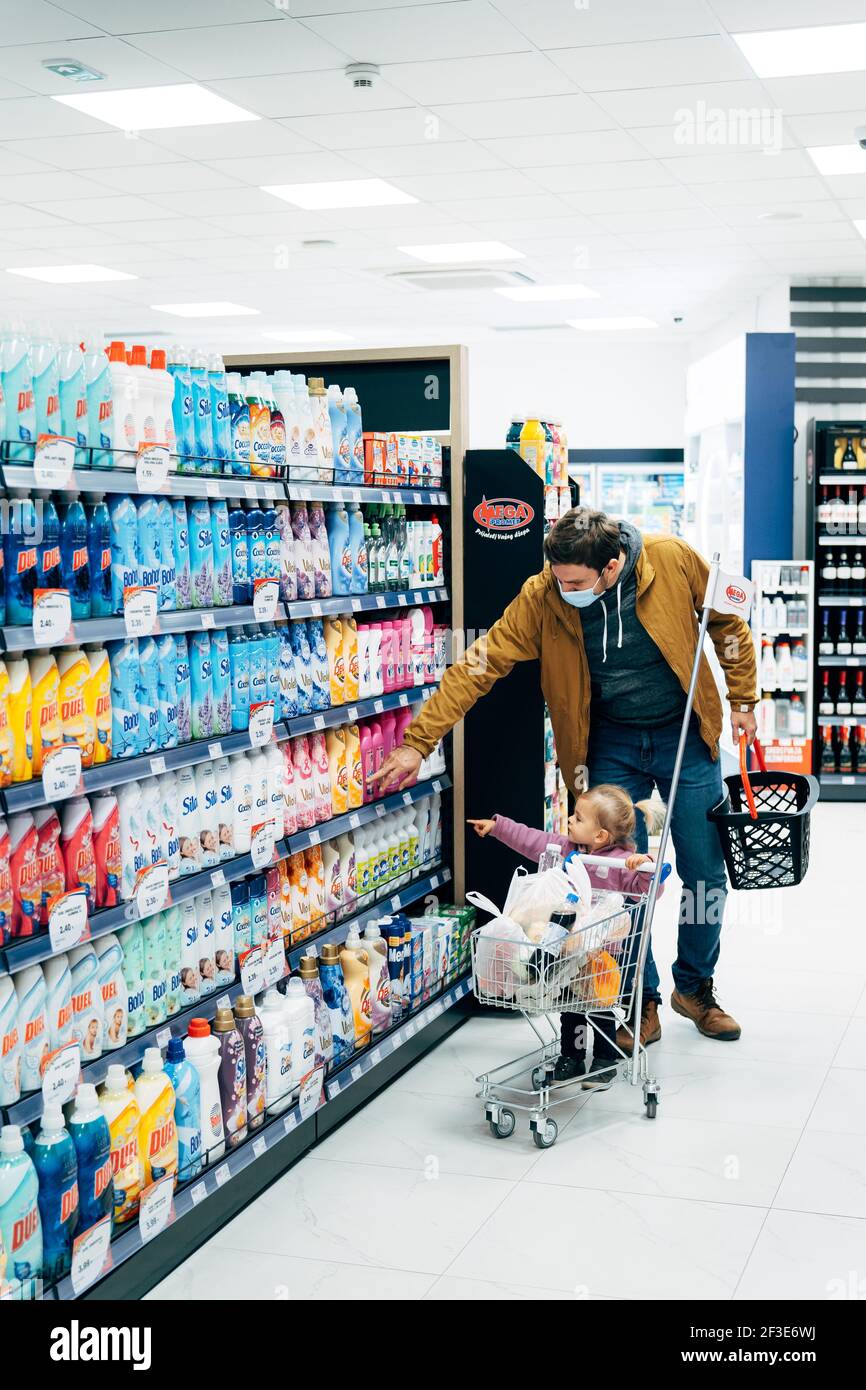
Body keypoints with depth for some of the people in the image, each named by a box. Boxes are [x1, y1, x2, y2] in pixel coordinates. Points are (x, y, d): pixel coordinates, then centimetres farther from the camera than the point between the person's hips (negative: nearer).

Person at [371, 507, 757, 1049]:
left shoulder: (672, 559, -19)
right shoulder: (542, 597, -18)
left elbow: (728, 622, -2)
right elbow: (479, 664, -19)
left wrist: (743, 699, 0)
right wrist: (418, 741, -23)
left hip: (684, 736, 0)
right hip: (612, 747, 0)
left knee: (706, 873, 7)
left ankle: (695, 987, 30)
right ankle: (642, 1002, 19)